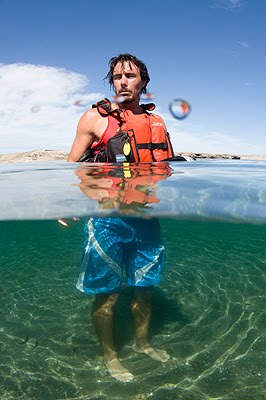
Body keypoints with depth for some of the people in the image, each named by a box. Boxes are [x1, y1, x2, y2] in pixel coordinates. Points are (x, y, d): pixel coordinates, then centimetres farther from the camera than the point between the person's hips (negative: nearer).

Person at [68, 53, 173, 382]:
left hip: (146, 217, 5)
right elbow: (72, 166, 2)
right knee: (107, 293, 7)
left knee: (144, 287, 17)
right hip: (107, 219, -4)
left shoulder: (156, 123, 12)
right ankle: (110, 356, 31)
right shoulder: (94, 118, 0)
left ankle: (142, 342, 43)